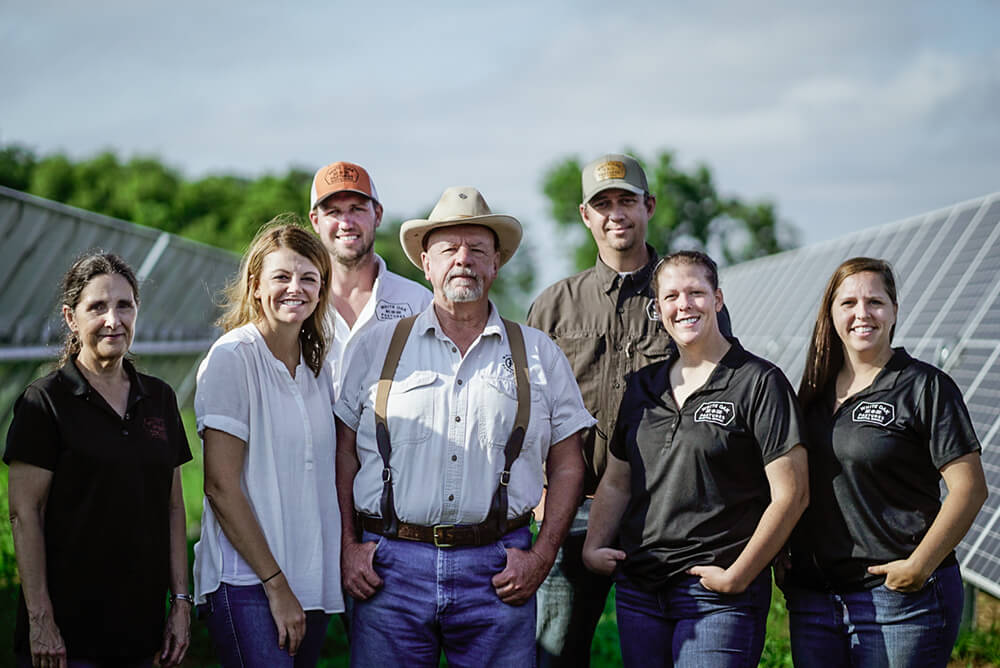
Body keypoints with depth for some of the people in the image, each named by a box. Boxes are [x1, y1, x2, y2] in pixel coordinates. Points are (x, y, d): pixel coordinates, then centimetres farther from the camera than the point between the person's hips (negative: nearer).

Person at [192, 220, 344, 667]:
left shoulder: (318, 366, 11)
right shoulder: (233, 357, -8)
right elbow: (221, 486, -12)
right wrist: (276, 585, -13)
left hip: (312, 581, 6)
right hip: (247, 583, -6)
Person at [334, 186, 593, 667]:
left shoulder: (539, 354, 10)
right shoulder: (377, 347, 8)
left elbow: (566, 464, 10)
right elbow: (343, 452, 8)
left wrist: (542, 555, 0)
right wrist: (348, 547, -1)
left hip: (498, 572, 0)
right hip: (391, 566, 0)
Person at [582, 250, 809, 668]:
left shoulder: (759, 382, -5)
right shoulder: (642, 387, 13)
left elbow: (791, 494, -9)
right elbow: (616, 482, 19)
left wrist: (737, 576, -11)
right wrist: (593, 547, 4)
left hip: (718, 596, -5)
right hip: (638, 591, 5)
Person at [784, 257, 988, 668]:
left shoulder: (926, 387, -5)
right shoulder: (816, 389, 11)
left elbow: (969, 487, -10)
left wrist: (919, 566, -15)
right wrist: (781, 555, 7)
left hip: (902, 597, -5)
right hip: (812, 597, 5)